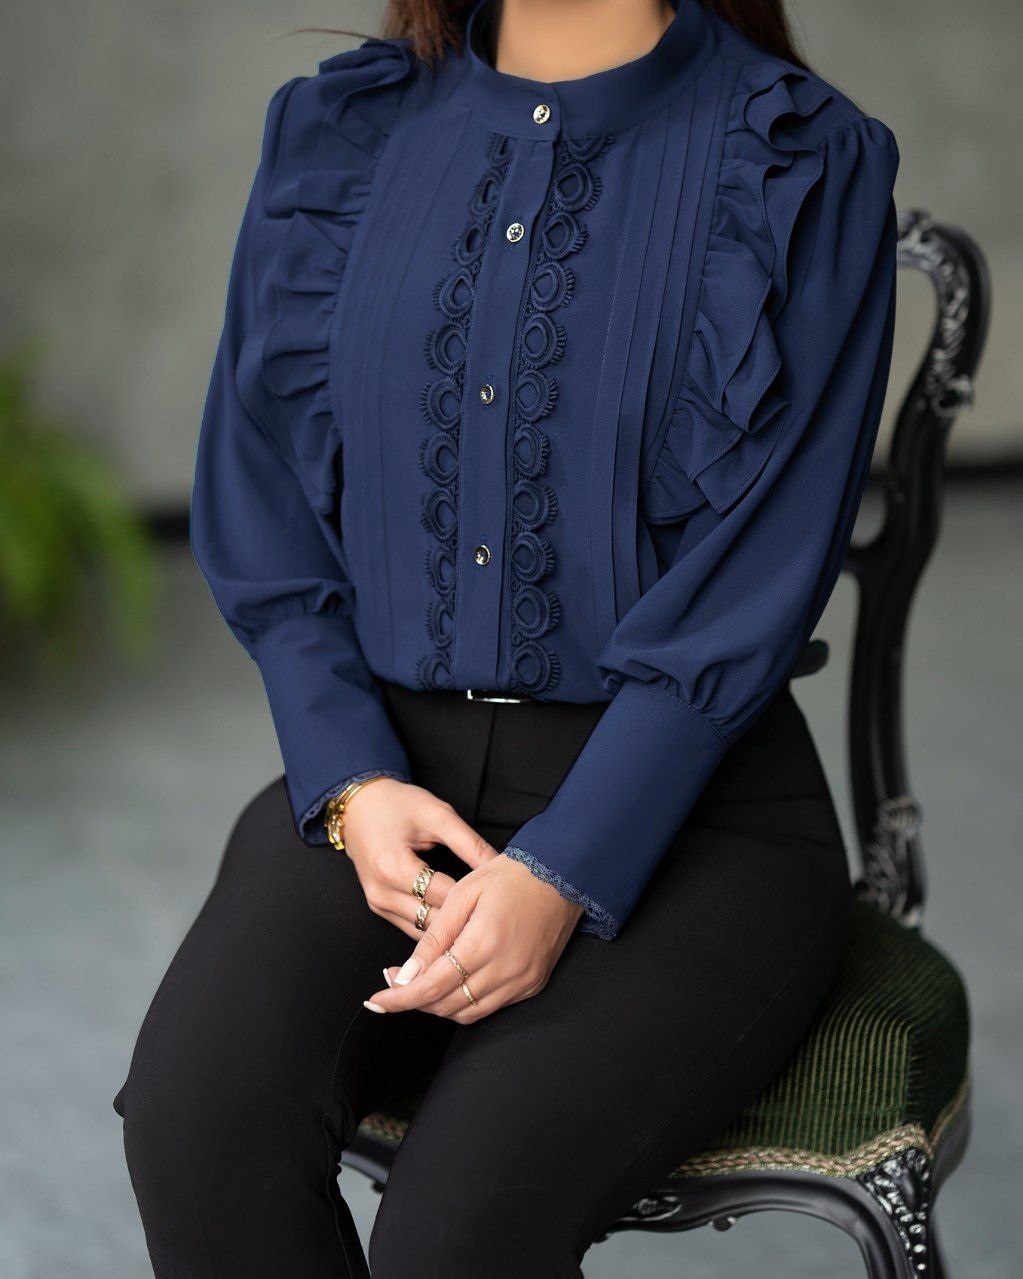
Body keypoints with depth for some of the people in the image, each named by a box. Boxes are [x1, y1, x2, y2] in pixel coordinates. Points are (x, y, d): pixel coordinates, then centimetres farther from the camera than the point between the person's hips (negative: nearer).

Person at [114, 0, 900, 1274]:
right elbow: (262, 512, 8)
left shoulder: (806, 165, -5)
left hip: (678, 801, -3)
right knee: (196, 1117, -26)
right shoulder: (337, 133, 8)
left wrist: (561, 877, -19)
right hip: (389, 772, 4)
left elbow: (752, 589, -10)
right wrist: (353, 786, -8)